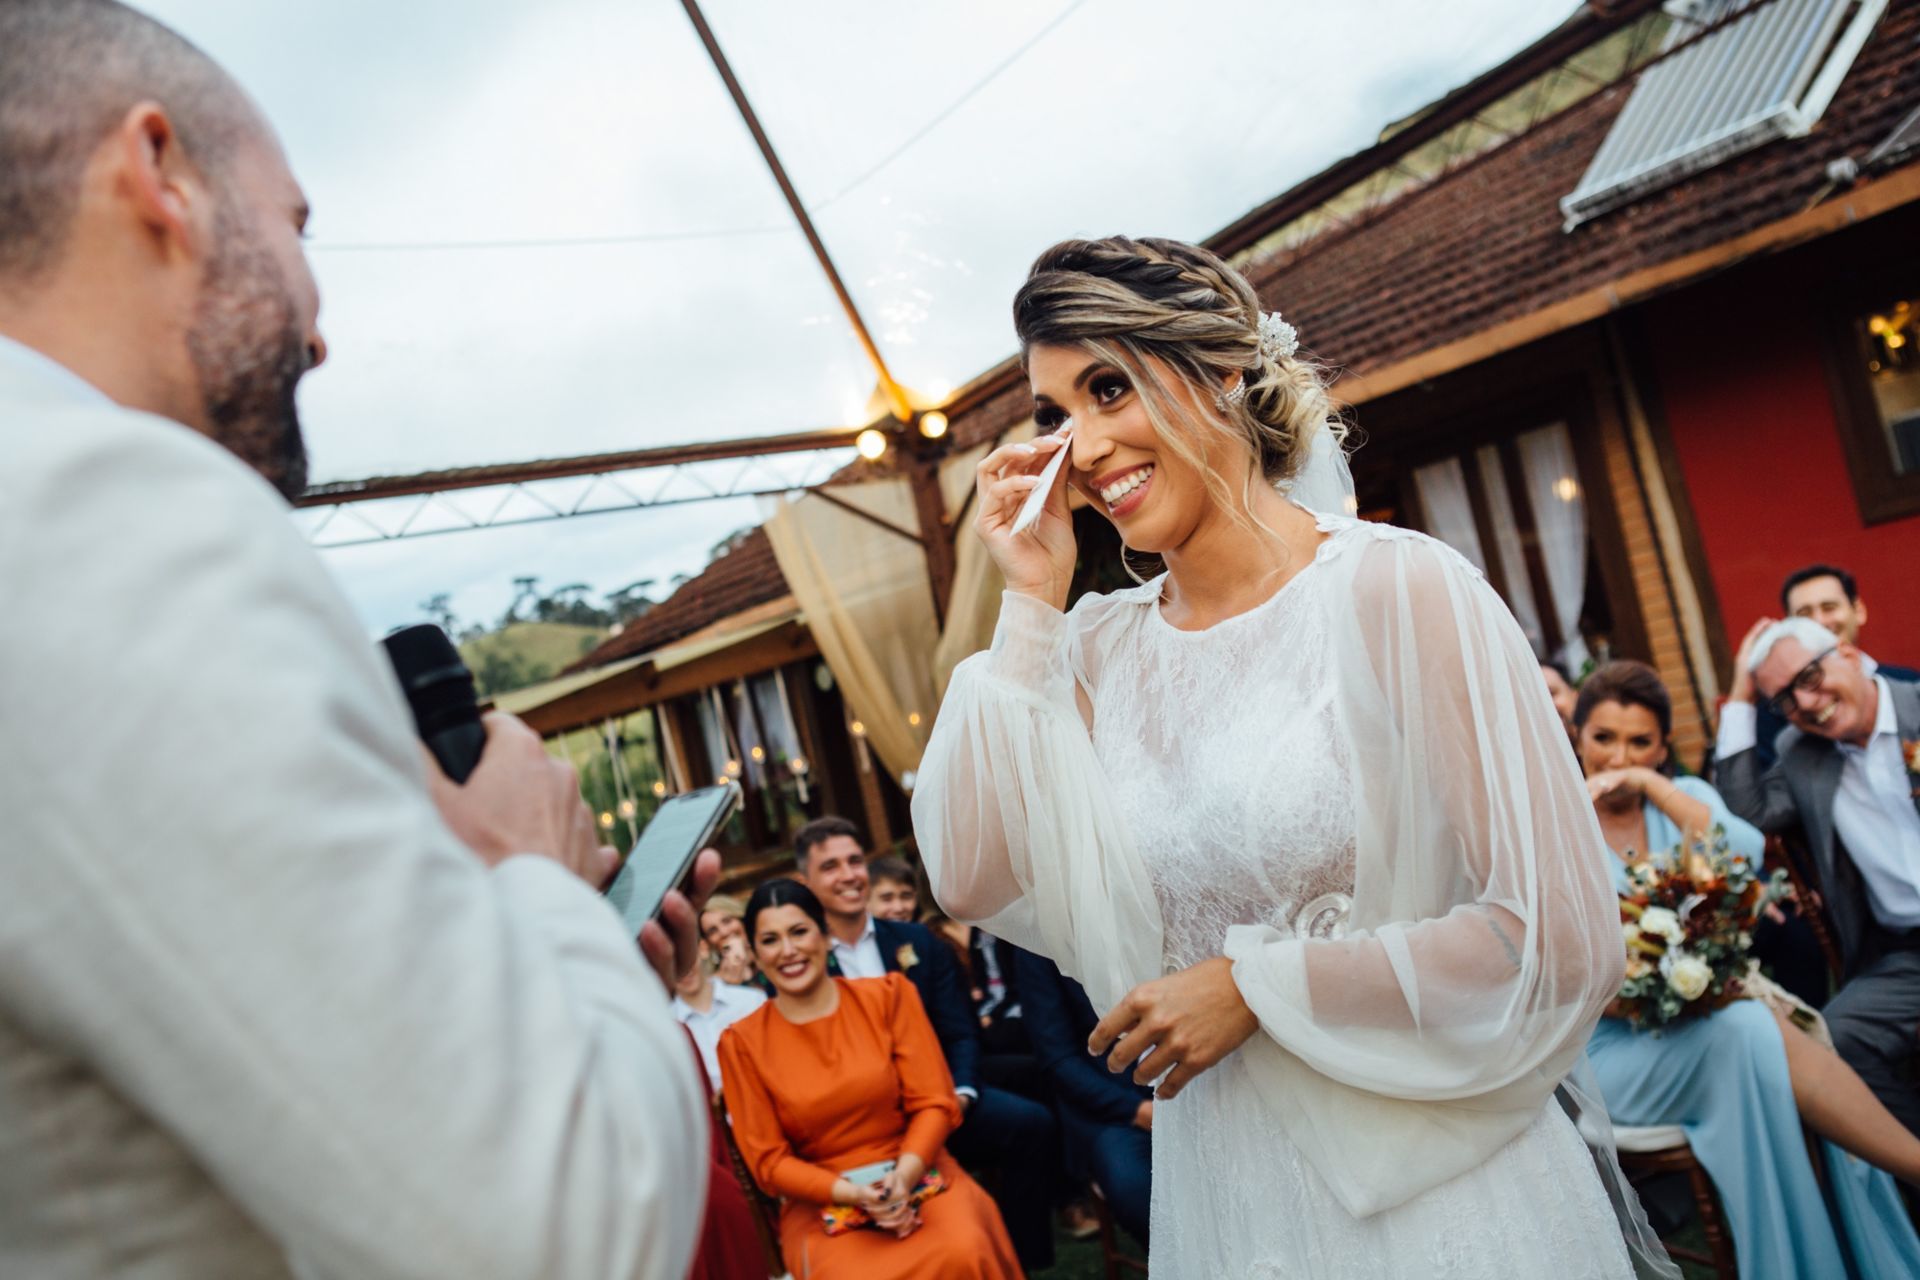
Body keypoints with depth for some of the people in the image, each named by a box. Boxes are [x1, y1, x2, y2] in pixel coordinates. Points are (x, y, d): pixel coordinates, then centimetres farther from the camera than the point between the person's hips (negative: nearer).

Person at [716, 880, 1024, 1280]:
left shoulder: (888, 995, 3)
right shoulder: (741, 1043, 0)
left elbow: (935, 1103, 0)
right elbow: (769, 1161, 0)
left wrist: (903, 1177, -18)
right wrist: (853, 1193, -15)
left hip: (915, 1176, 1)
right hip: (822, 1202, 0)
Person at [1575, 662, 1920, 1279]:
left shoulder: (1684, 796, 11)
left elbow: (1747, 850, -13)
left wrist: (1652, 785, -16)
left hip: (1702, 1014, 4)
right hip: (1611, 1049, -4)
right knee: (1749, 1029, -32)